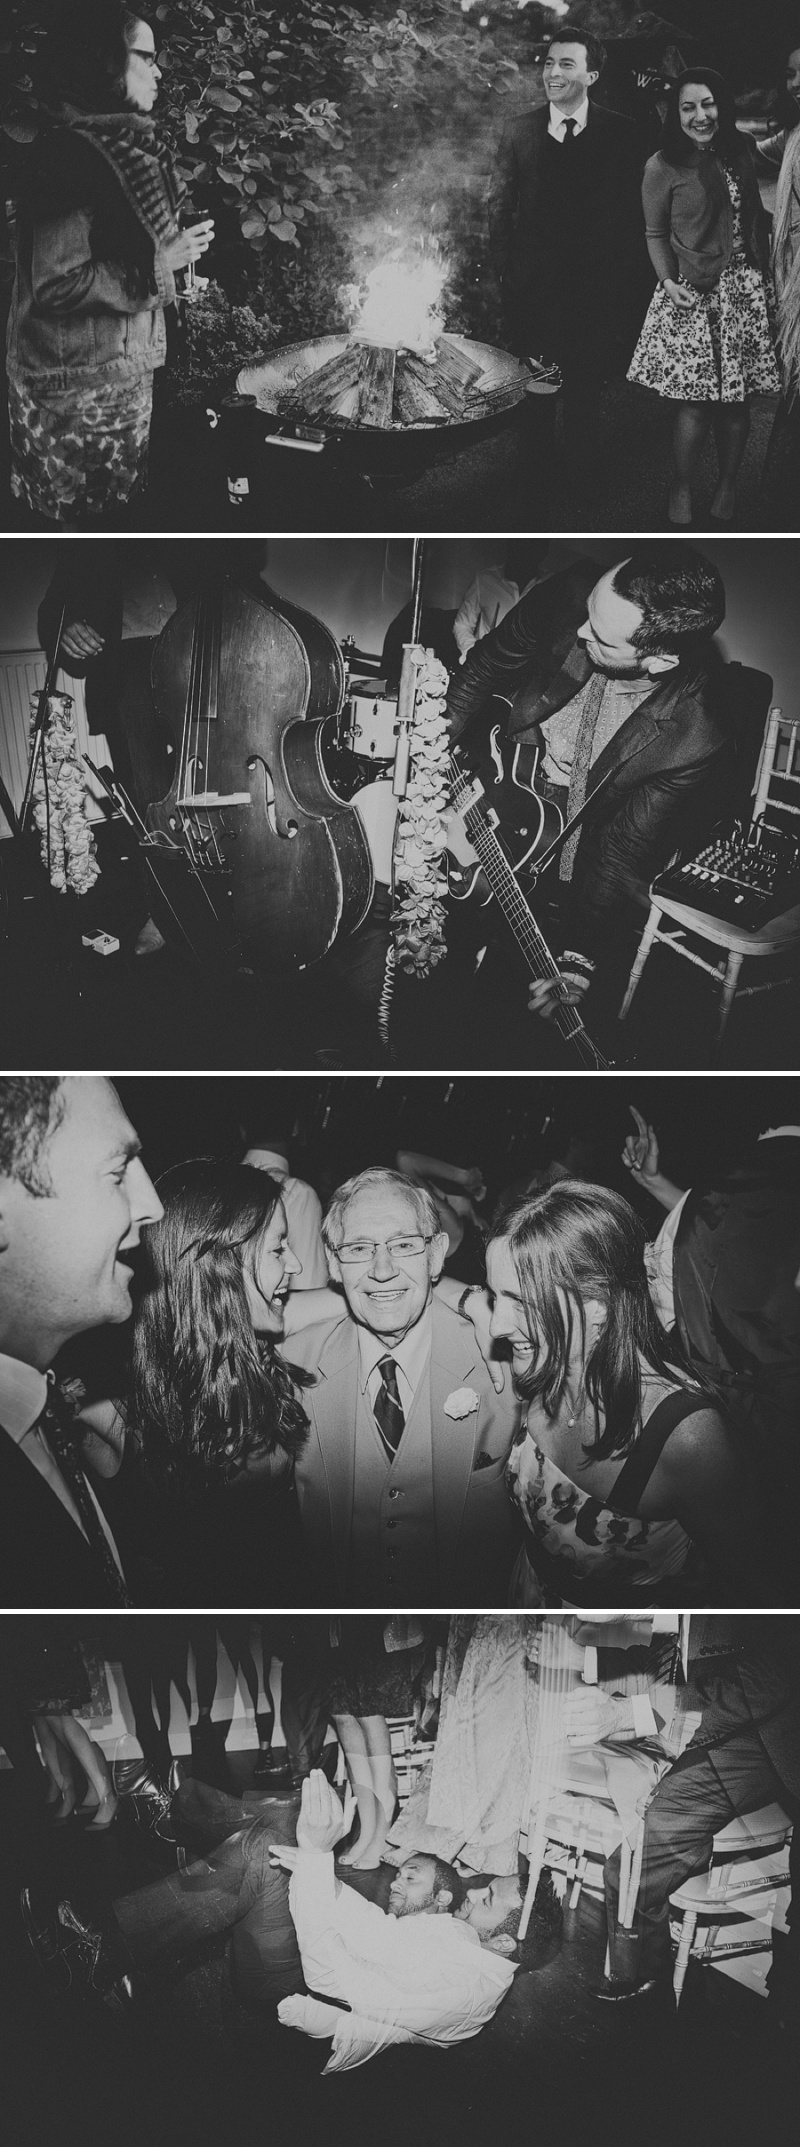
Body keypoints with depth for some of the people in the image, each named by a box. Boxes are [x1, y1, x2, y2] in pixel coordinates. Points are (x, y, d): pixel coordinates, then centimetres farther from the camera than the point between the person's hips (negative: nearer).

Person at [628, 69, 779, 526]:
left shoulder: (739, 153, 8)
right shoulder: (664, 167, -5)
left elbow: (756, 220, 15)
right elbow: (656, 234, 2)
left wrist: (765, 278, 11)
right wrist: (668, 282, -12)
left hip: (743, 290, 4)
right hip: (690, 294, -4)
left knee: (737, 398, 5)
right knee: (696, 401, -6)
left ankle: (728, 488, 20)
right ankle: (683, 490, 12)